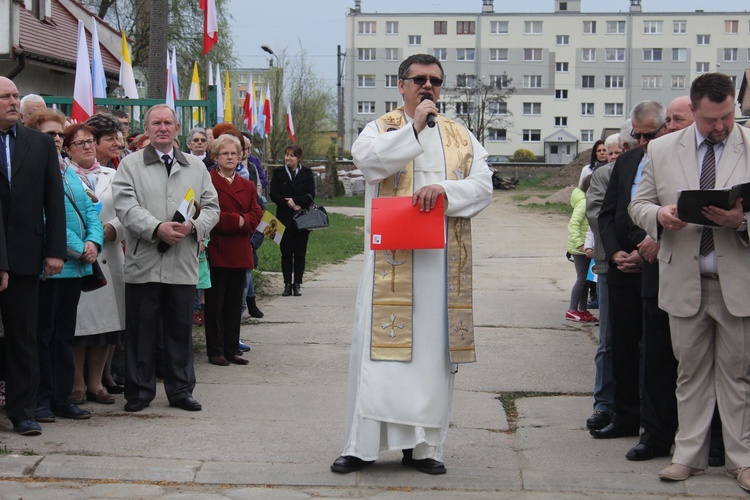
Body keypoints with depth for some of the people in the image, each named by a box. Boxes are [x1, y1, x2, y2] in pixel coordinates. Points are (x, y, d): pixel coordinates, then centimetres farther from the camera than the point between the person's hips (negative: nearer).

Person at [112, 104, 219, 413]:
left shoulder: (196, 167, 14)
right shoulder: (130, 165, 3)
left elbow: (211, 207, 11)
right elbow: (126, 206, -8)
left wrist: (193, 226, -10)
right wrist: (157, 228, -21)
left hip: (183, 265, 3)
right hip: (143, 263, -3)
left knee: (181, 329, 9)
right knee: (141, 330, 3)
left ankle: (180, 390, 19)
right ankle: (139, 391, 13)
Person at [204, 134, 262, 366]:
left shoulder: (248, 186, 17)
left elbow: (255, 215, 6)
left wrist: (242, 222, -13)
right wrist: (236, 220, -15)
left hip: (240, 253, 6)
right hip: (216, 252, -6)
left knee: (235, 304, 10)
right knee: (215, 303, 0)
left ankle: (231, 349, 17)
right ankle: (215, 351, 6)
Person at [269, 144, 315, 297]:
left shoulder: (306, 173, 6)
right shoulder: (278, 173, 7)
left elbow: (311, 195, -1)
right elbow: (274, 194, -1)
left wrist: (295, 201, -15)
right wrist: (289, 204, -14)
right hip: (284, 218, 0)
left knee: (300, 253, 2)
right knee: (286, 252, 2)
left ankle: (297, 284, 8)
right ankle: (287, 284, 6)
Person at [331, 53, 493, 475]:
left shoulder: (461, 136, 15)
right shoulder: (383, 128, 9)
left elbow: (483, 184, 2)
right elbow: (367, 158, -13)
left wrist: (444, 189, -15)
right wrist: (415, 127, -13)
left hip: (444, 261, 2)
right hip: (392, 259, -2)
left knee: (433, 347, 3)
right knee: (381, 346, -5)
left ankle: (423, 444, 10)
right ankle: (364, 443, 1)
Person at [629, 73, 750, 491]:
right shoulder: (662, 150, 7)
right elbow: (639, 204, 10)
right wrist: (659, 214, -12)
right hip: (685, 282, 2)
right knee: (691, 370, 9)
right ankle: (689, 455, 16)